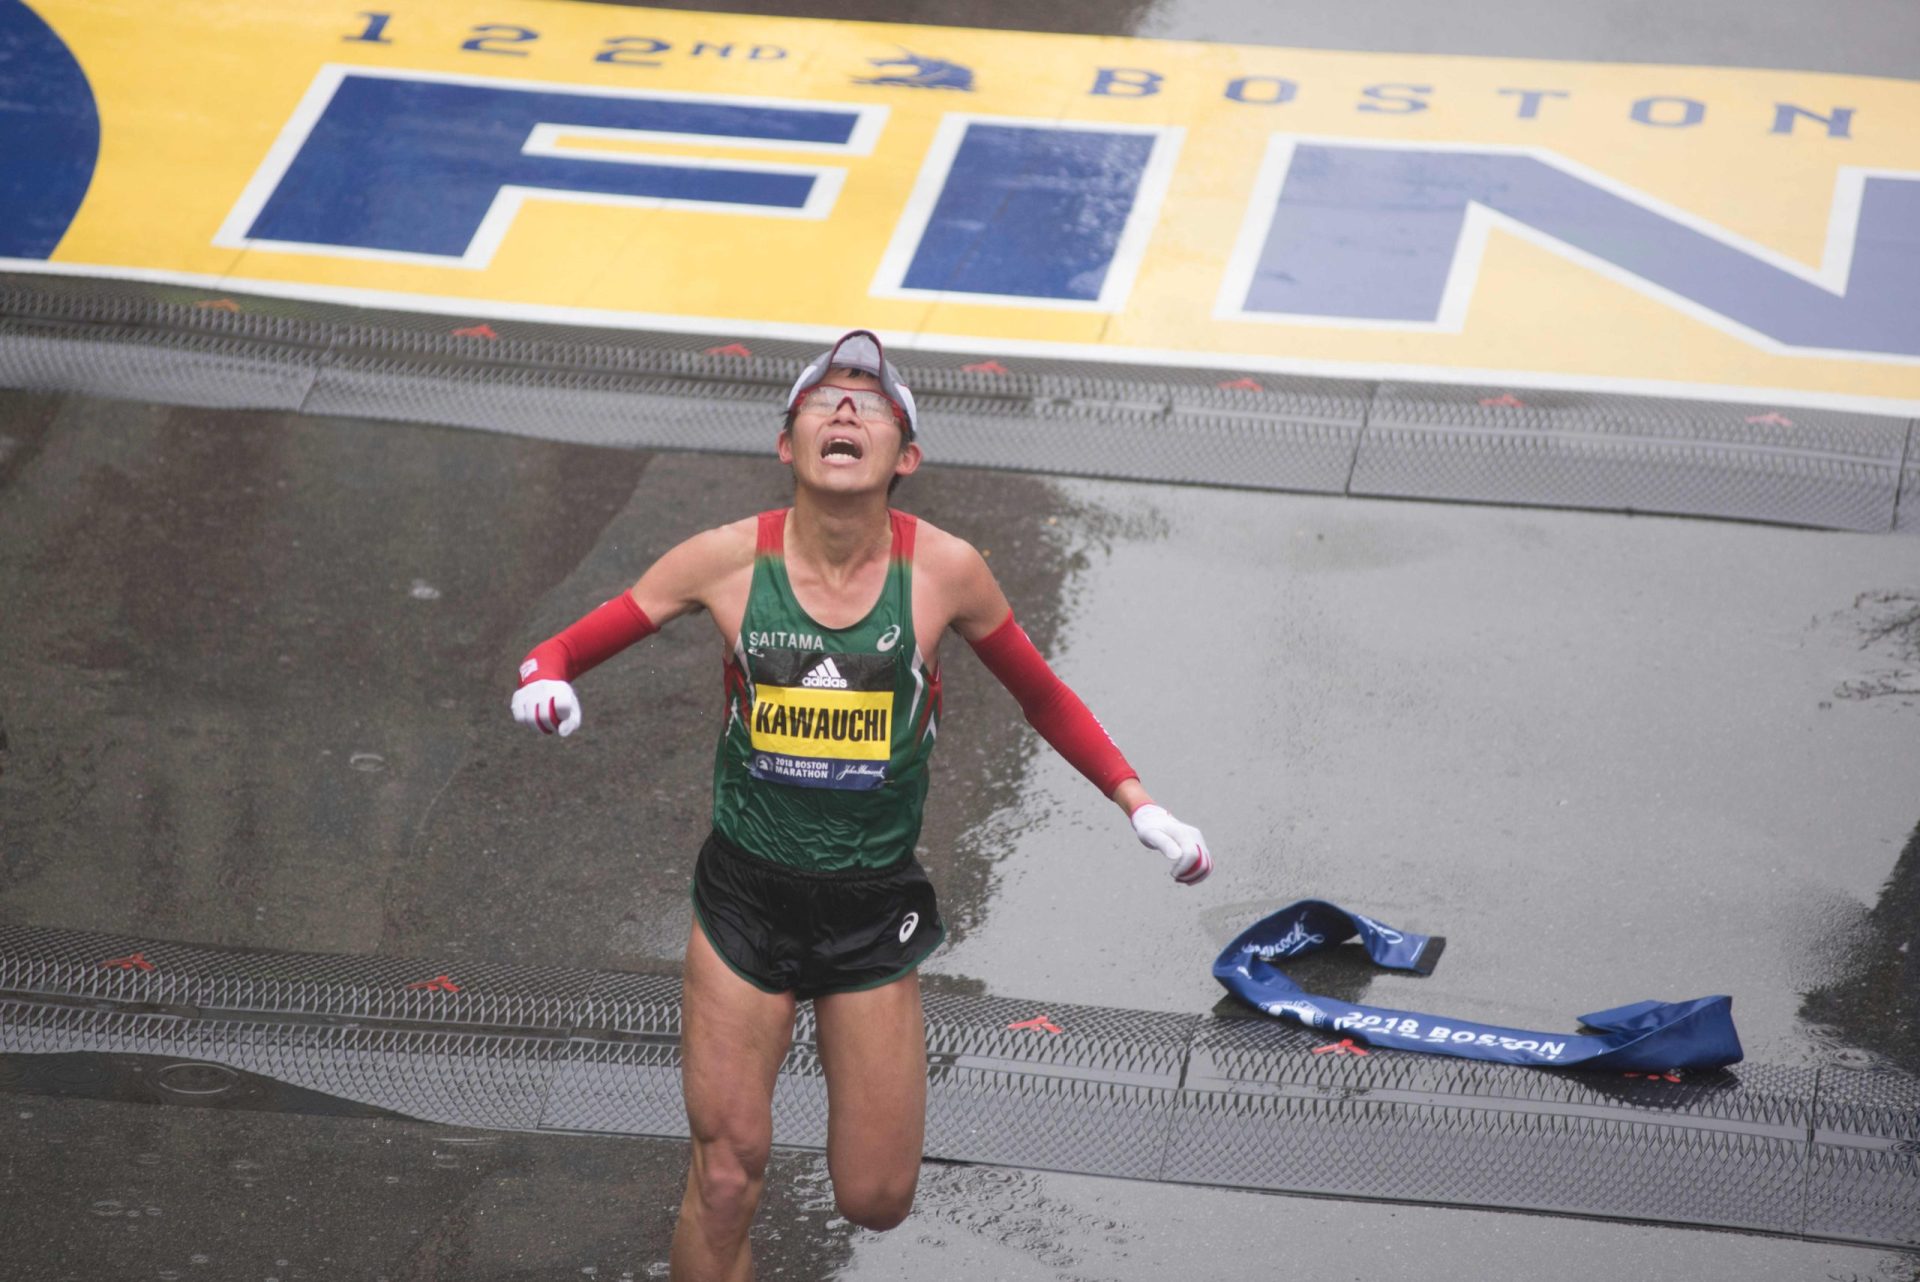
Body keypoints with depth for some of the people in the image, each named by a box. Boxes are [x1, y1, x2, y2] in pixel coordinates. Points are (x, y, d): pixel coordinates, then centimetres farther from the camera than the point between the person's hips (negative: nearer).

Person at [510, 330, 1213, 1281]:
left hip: (875, 910, 1)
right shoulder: (728, 561, -11)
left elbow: (1043, 698, 6)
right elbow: (579, 641, -3)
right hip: (745, 898, 0)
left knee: (876, 1200, 5)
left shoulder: (944, 571, -10)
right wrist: (545, 678, -26)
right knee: (725, 1180, -4)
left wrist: (1141, 809, 1)